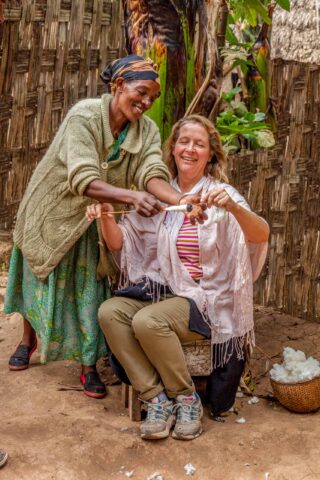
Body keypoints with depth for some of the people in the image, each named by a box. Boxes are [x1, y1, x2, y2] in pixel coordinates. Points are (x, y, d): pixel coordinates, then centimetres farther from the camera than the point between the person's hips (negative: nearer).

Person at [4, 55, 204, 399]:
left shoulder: (147, 130, -13)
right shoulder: (84, 116, -28)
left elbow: (152, 174, -28)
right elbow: (84, 181, -38)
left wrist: (181, 201, -49)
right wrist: (132, 197, -53)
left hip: (96, 222, 2)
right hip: (53, 213, -2)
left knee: (90, 289, -1)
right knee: (38, 281, 15)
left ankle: (89, 367, 17)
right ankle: (29, 340, 43)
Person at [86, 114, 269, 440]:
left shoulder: (221, 195, -3)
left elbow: (261, 235, -21)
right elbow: (119, 244, 7)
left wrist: (232, 206, -42)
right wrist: (107, 219, -15)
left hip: (204, 299, -4)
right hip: (159, 289, 5)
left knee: (147, 321, -30)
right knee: (109, 312, -21)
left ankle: (186, 398, -7)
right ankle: (157, 398, -12)